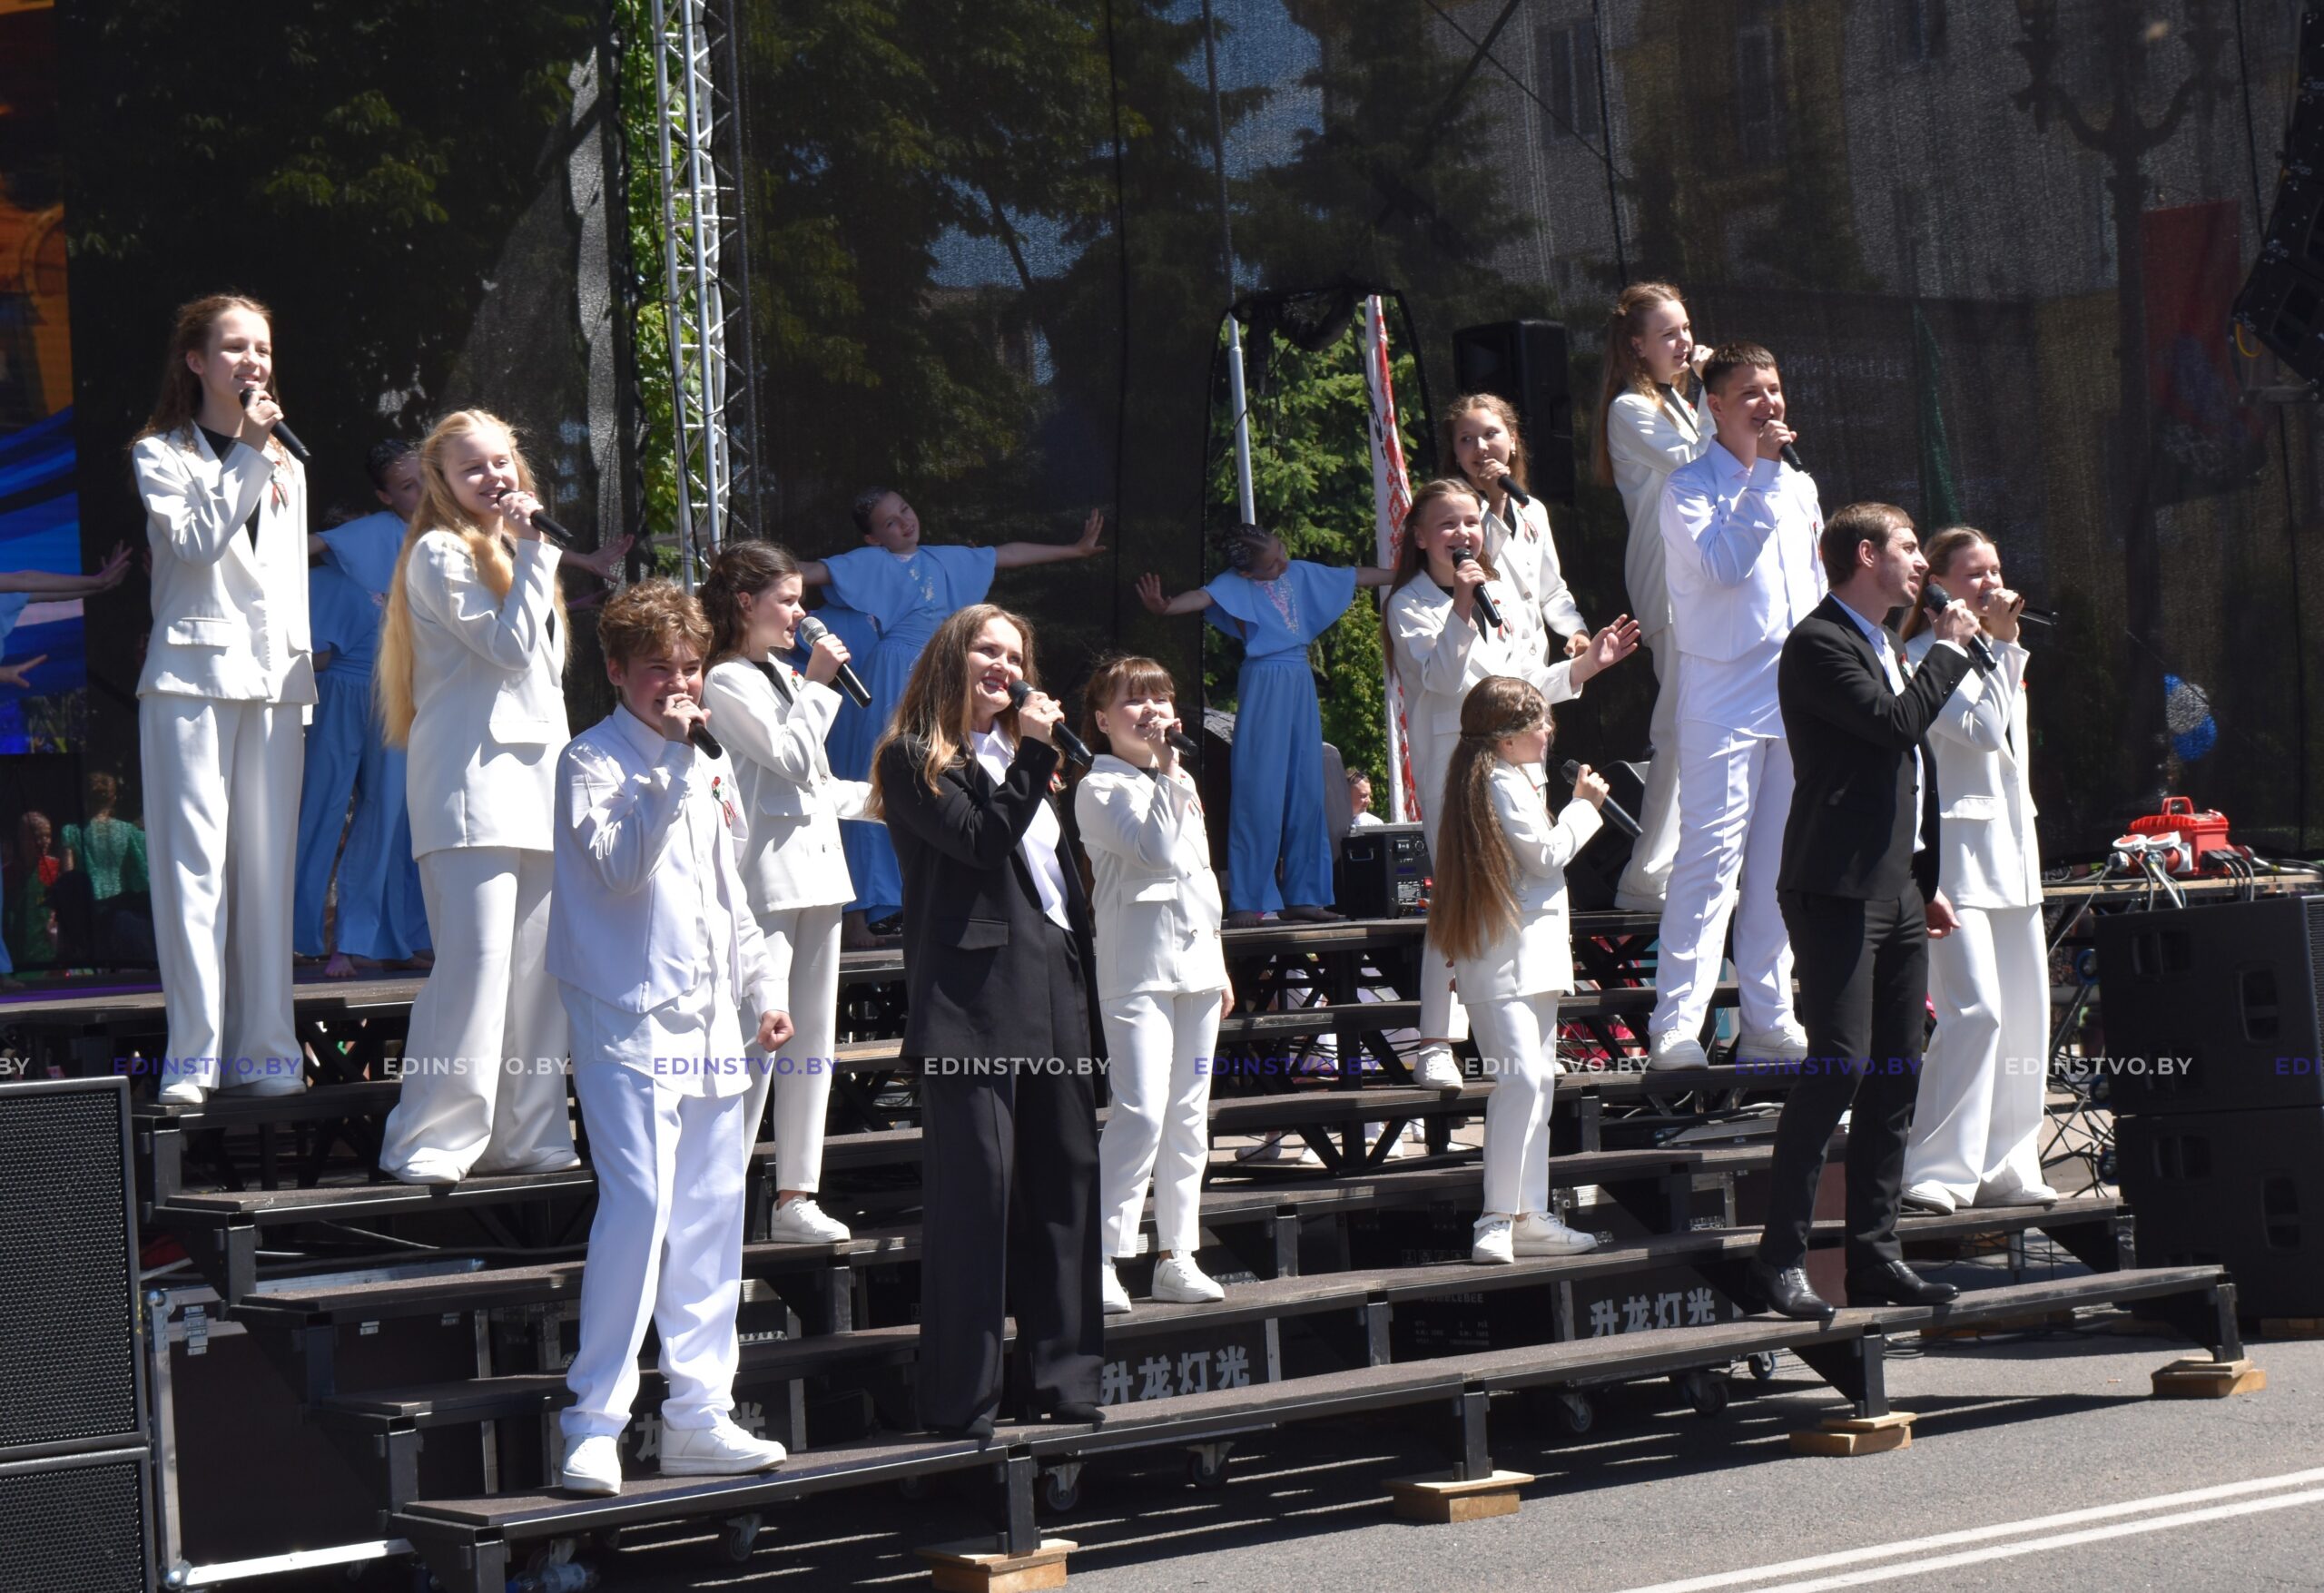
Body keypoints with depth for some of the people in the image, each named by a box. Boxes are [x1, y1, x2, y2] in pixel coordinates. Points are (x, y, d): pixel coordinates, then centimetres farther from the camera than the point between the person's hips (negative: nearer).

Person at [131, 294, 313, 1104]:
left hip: (274, 679, 4)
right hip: (193, 675, -4)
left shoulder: (286, 466, 20)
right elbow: (197, 538, -11)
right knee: (194, 862, -8)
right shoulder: (159, 455, 5)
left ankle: (264, 1048, 4)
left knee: (269, 864, 1)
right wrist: (247, 454, -11)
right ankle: (194, 1054, -8)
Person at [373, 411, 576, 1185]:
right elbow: (508, 645, -11)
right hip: (471, 778, -8)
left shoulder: (518, 553, 23)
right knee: (476, 958, -15)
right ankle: (430, 1142, -13)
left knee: (537, 964, 5)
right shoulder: (440, 554, -3)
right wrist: (533, 556, -9)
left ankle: (523, 1136, 10)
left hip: (536, 772, 8)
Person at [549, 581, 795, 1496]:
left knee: (711, 1213, 7)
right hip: (630, 1016, -7)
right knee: (638, 1204, -16)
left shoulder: (708, 767, 19)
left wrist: (763, 992, 20)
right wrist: (674, 771, -22)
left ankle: (699, 1417, 14)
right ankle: (594, 1423, -11)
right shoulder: (593, 761, -3)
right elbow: (620, 864, -19)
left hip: (711, 1023, 7)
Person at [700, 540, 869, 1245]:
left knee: (813, 1041, 8)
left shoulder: (782, 675, 19)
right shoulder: (726, 683, -7)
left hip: (815, 869, 9)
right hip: (766, 877, -9)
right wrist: (820, 685, -7)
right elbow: (792, 758, -14)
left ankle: (797, 1196, 13)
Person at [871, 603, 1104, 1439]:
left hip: (1053, 991, 8)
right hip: (973, 998, -8)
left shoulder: (1017, 756, 22)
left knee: (1066, 1180, 7)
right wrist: (1033, 755, -13)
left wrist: (1083, 982, 17)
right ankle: (961, 1397, -6)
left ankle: (1063, 1375, 14)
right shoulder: (914, 760, -2)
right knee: (974, 1188, -8)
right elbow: (982, 841, -15)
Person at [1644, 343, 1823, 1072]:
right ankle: (1676, 1025, -13)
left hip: (1798, 699, 6)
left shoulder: (1799, 486, 17)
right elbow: (1722, 563, -20)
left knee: (1780, 864, 9)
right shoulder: (1690, 487, -3)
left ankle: (1768, 1023, 15)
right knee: (1711, 857, -13)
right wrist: (1762, 474, -17)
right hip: (1723, 699, -6)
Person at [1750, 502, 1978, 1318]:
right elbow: (1897, 723, -21)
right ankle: (1781, 1257, -11)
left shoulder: (1882, 647, 22)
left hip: (1894, 891, 10)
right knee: (1838, 1066, -14)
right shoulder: (1819, 645, -9)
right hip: (1838, 889, -10)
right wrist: (1949, 648, -7)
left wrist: (1925, 879, 23)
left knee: (1895, 1076, 7)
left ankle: (1876, 1257, 11)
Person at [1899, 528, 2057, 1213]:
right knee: (1975, 1010, -18)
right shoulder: (1923, 659, -8)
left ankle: (2005, 1168, 14)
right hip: (1956, 853, -9)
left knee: (2025, 1016, 7)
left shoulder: (1994, 658, 19)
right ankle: (1936, 1172, -13)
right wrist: (2004, 647, -13)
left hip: (2012, 853, 9)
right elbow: (1982, 730, -18)